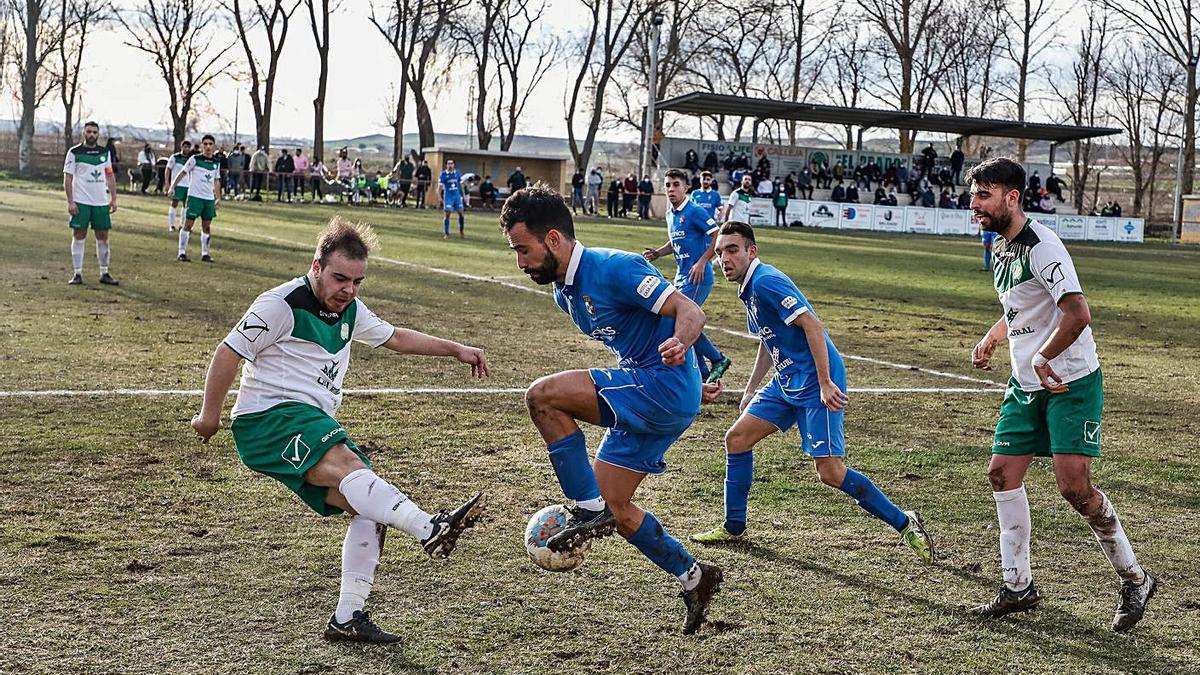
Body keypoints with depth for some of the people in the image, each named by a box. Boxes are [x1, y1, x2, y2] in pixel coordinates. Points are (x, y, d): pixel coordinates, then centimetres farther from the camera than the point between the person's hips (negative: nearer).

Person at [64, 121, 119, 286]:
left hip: (101, 202, 4)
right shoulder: (74, 152, -2)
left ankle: (104, 274, 13)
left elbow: (110, 176, 15)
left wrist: (114, 198, 7)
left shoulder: (104, 153, 10)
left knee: (103, 237, 5)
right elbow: (67, 178, -4)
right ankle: (77, 274, 3)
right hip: (81, 202, -4)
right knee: (79, 236, -1)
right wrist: (70, 202, -11)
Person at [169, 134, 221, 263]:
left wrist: (218, 198, 18)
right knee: (188, 224, -5)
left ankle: (205, 254, 15)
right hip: (194, 197, -5)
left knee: (206, 226, 8)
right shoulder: (195, 159, -5)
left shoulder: (216, 163, 10)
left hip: (209, 199, 5)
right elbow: (182, 173, -3)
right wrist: (172, 187, -10)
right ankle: (182, 253, -2)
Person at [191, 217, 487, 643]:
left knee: (369, 508, -7)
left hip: (314, 427, 9)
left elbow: (396, 338, 27)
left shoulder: (349, 310, 16)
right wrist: (210, 415, -2)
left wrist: (456, 350, 23)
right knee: (346, 463, -34)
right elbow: (228, 353, -7)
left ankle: (348, 618, -2)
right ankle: (430, 530, -54)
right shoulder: (282, 305, -9)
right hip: (268, 419, -9)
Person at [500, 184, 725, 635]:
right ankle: (693, 578, 25)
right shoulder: (564, 293, 12)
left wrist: (680, 343, -45)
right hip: (641, 398, 10)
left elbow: (690, 312, -22)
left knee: (542, 396, -21)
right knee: (613, 507, 11)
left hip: (665, 388, -10)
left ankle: (589, 510, -13)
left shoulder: (614, 269, -17)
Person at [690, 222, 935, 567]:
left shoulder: (765, 281, -16)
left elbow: (811, 324, -24)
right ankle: (734, 527, 22)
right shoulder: (749, 289, 14)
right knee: (736, 439, 9)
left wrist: (825, 383, -27)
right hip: (787, 382, 10)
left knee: (830, 472, -12)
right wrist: (750, 389, 28)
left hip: (817, 383, -10)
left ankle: (905, 524, 1)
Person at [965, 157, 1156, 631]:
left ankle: (1134, 579, 5)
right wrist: (991, 339, 14)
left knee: (1074, 486, -15)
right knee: (1002, 473, 4)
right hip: (1025, 384, 9)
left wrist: (1042, 360, -21)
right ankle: (1019, 587, 15)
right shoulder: (1001, 246, 11)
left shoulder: (1041, 246, -19)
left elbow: (1078, 314, -27)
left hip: (1070, 383, -9)